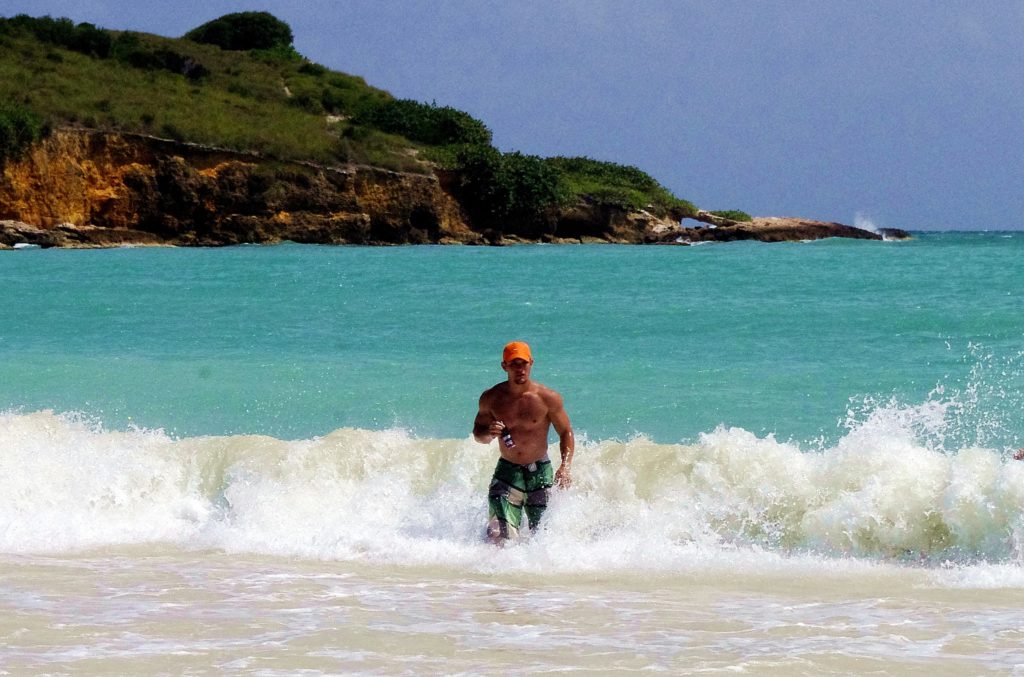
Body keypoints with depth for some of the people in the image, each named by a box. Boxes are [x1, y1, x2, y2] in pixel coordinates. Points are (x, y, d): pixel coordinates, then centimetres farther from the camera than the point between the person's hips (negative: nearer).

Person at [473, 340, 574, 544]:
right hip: (507, 472, 1)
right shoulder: (491, 398, -2)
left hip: (540, 473, -1)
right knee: (499, 535, -12)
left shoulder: (548, 398, -8)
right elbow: (477, 432, 10)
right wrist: (488, 433, -15)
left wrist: (566, 466, -14)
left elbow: (566, 433, 0)